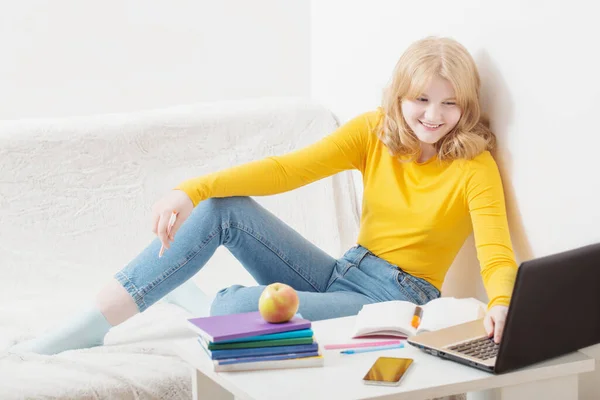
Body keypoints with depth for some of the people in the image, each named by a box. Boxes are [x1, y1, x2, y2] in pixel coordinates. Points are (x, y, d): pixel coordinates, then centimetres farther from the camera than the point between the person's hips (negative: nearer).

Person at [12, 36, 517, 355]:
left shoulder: (475, 168, -12)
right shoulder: (374, 132, 0)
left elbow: (497, 254, -22)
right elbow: (287, 169, -9)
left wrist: (499, 304, -47)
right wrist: (192, 190, -23)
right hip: (342, 274, 5)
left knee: (246, 306, -32)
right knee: (223, 208, -14)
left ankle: (206, 303, 7)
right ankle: (81, 331, -12)